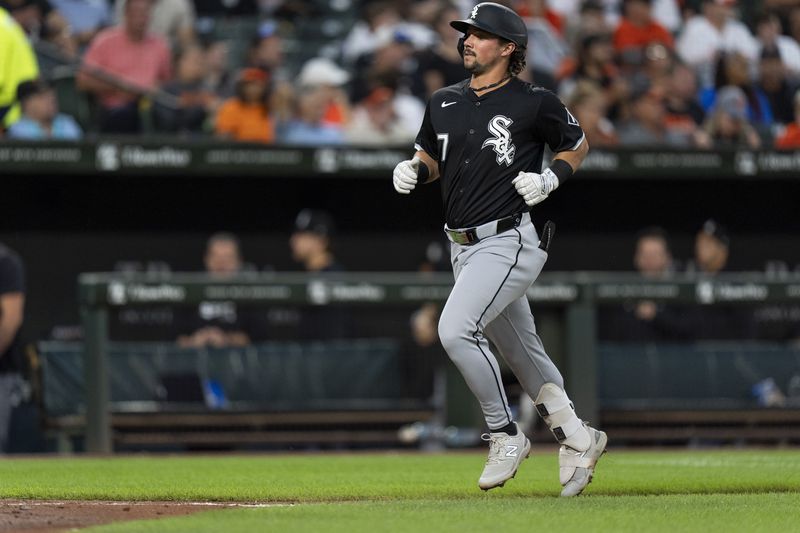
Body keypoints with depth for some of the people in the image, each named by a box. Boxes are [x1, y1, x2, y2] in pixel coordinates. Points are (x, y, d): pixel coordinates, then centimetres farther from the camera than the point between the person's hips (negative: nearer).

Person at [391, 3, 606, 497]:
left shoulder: (535, 103, -7)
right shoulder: (444, 102, 9)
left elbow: (578, 145, 7)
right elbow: (431, 157, 22)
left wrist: (551, 178, -10)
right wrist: (413, 169, 0)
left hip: (510, 242, -7)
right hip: (464, 247, 7)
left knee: (456, 329, -22)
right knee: (520, 349, 15)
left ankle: (506, 436, -8)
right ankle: (578, 438, 29)